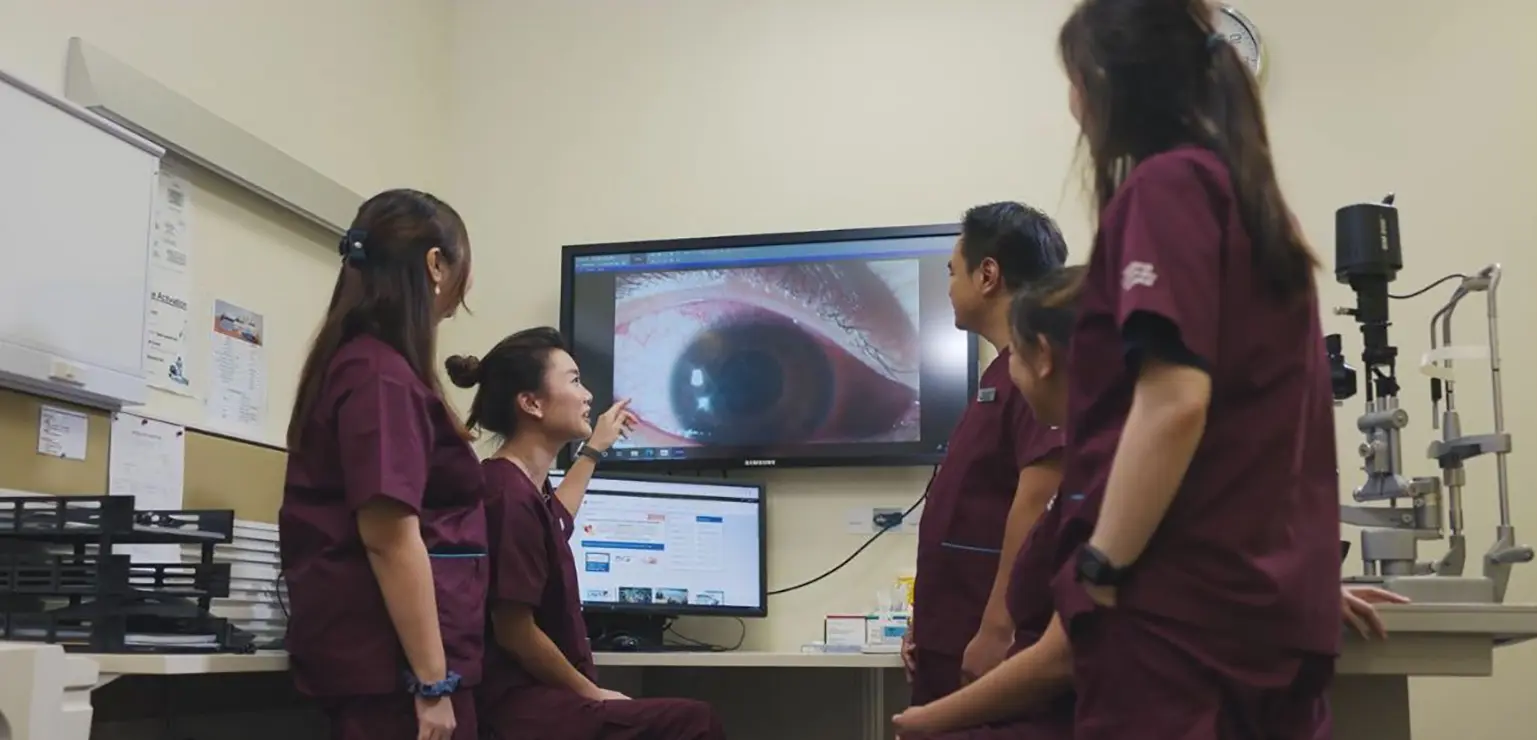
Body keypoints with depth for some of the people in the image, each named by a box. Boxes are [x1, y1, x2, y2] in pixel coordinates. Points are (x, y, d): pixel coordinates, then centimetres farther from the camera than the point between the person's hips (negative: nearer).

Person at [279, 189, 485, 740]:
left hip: (376, 652, 10)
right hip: (391, 658, -10)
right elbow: (389, 534, -22)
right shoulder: (382, 375, -16)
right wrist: (432, 681, -21)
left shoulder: (364, 361, 15)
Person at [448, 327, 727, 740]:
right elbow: (515, 631, -19)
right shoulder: (512, 495, -20)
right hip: (520, 703, -11)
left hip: (535, 692, 11)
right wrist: (593, 693, -9)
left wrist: (594, 450, 43)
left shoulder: (520, 485, 11)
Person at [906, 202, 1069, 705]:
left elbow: (1037, 506, -23)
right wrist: (926, 625, 18)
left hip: (987, 644, -9)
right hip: (950, 640, 9)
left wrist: (996, 630, -23)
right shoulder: (1007, 370, 16)